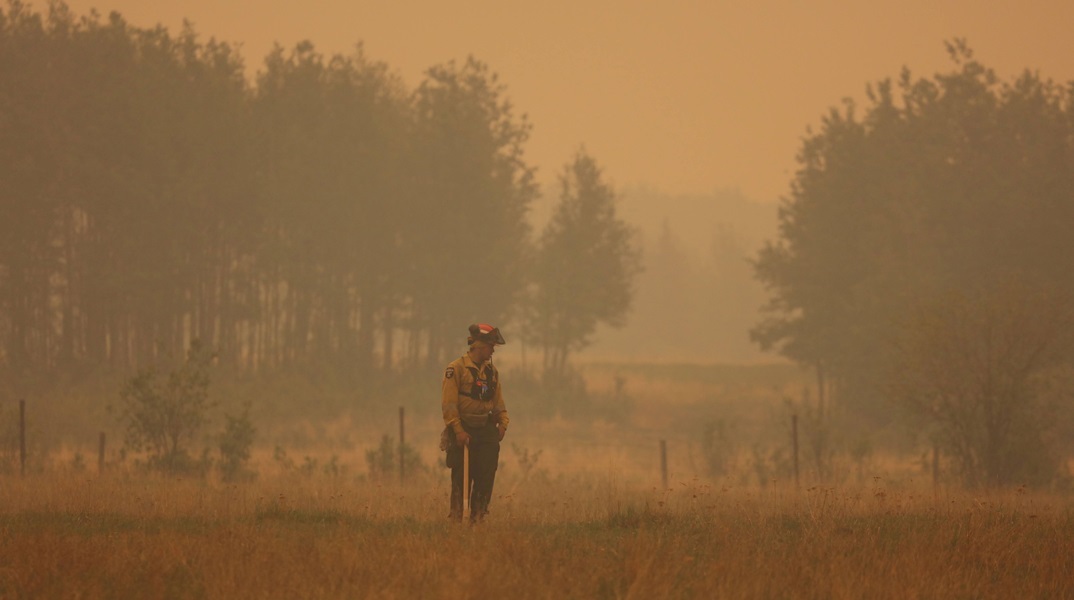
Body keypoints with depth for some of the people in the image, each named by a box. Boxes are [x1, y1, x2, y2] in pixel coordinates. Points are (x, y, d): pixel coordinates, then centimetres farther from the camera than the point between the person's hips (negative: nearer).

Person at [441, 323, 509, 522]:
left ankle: (478, 518, 10)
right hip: (463, 432, -6)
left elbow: (498, 401, 18)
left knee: (486, 476, 2)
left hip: (486, 431, 6)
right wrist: (458, 431, -19)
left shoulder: (491, 371, 13)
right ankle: (457, 519, 3)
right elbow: (449, 403, -12)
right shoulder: (456, 369, -8)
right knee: (461, 480, -3)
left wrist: (503, 423, 2)